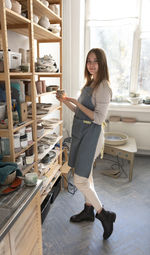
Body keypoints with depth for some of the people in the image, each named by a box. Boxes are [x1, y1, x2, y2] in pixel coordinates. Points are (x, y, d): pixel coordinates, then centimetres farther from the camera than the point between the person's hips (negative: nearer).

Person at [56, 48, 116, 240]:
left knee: (80, 180, -4)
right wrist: (66, 101, 5)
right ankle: (88, 210, 38)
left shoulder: (103, 87, -15)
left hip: (91, 135, -9)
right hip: (82, 133, 9)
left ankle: (104, 215, 15)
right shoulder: (89, 84, 13)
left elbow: (99, 118, -22)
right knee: (86, 175, 19)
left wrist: (77, 103, -18)